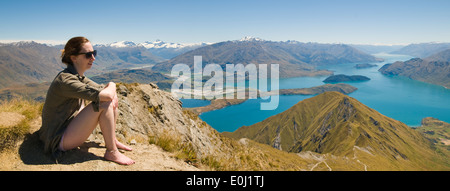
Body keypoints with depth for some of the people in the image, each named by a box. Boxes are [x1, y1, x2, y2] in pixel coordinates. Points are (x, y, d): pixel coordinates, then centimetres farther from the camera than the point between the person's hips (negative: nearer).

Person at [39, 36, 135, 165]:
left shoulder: (80, 77, 4)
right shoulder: (65, 80, -26)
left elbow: (103, 89, 11)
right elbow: (105, 95, -35)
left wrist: (112, 96, -14)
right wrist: (112, 85, -11)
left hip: (69, 128, 9)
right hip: (59, 140, -9)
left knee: (113, 100, 5)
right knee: (104, 104, -26)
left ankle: (113, 140, 11)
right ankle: (111, 152, -14)